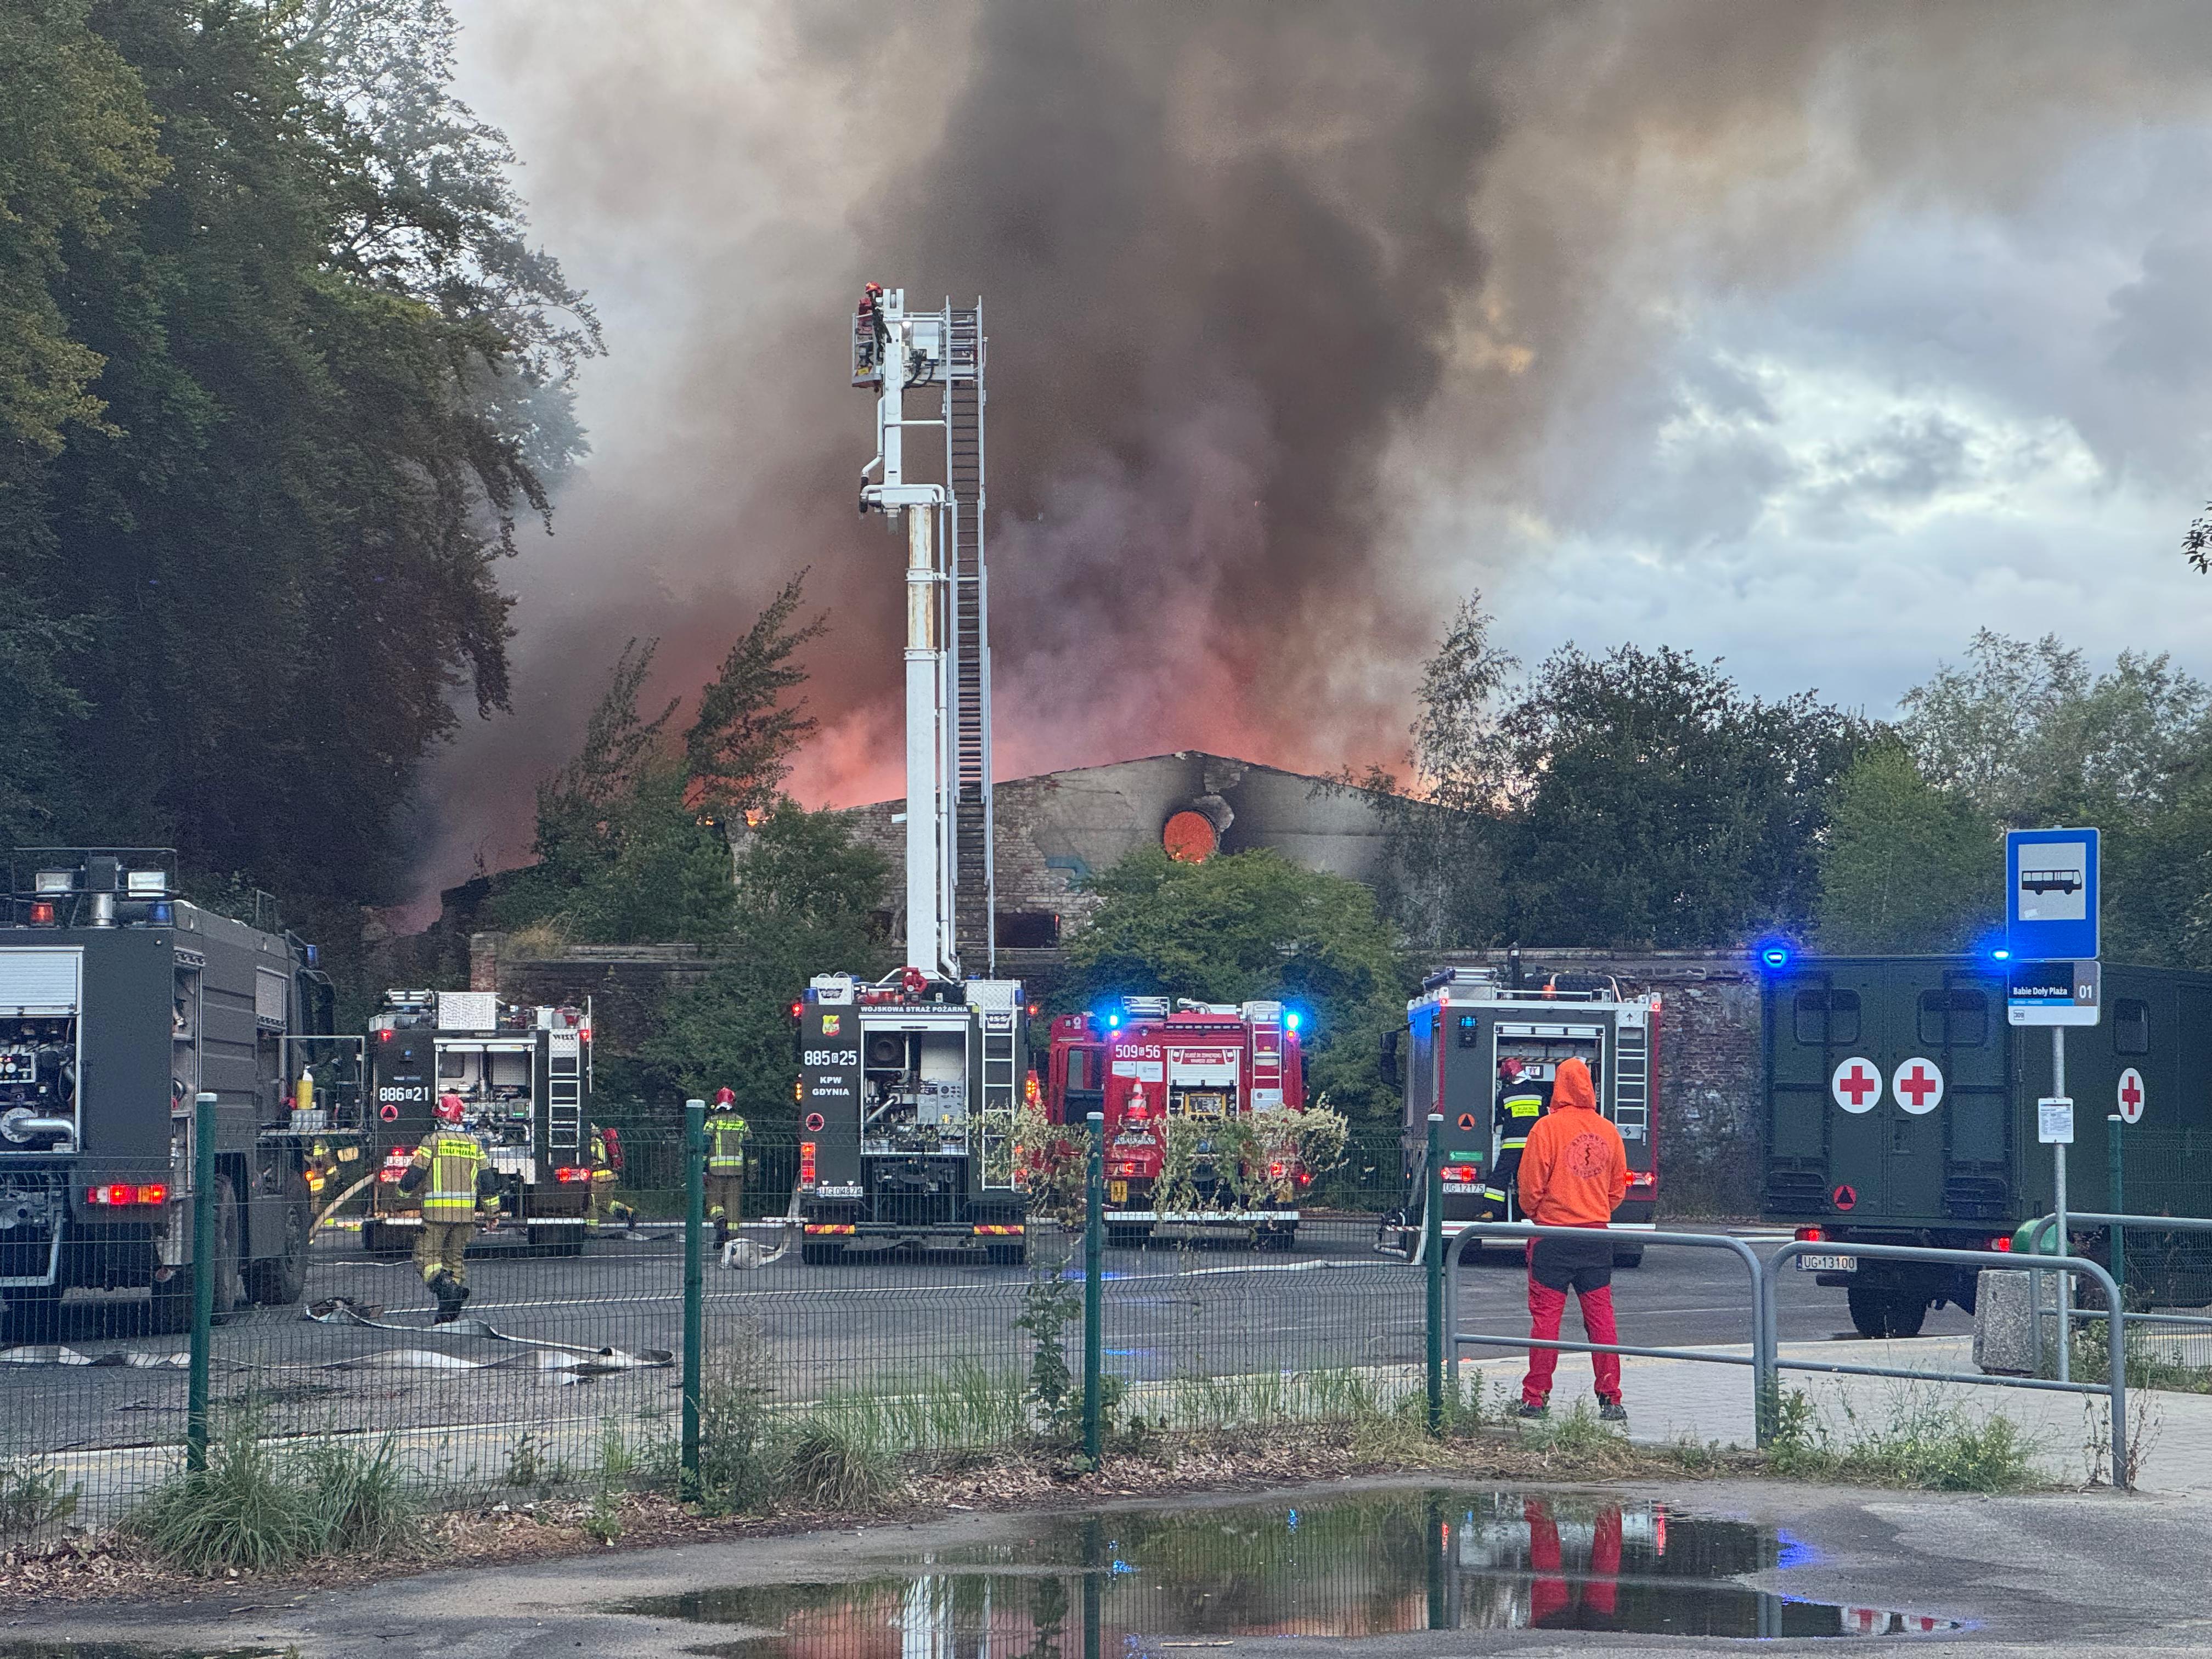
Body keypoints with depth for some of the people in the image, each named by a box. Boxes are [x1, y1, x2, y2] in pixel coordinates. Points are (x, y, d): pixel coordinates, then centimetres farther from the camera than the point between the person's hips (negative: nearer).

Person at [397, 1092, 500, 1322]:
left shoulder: (432, 1141, -5)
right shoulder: (474, 1144, 9)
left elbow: (414, 1174, -3)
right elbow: (487, 1180, 11)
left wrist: (402, 1192, 17)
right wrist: (493, 1212, 20)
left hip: (437, 1211, -5)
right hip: (466, 1213, 5)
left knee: (427, 1257, 1)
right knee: (456, 1258, 14)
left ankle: (445, 1286, -26)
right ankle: (451, 1312, 10)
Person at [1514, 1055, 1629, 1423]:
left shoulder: (1548, 1127, -9)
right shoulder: (1607, 1130, 5)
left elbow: (1530, 1185, -7)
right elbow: (1619, 1188, 12)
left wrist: (1532, 1213, 12)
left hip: (1553, 1232, -4)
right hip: (1597, 1236, 4)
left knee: (1545, 1317, 1)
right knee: (1601, 1317, 6)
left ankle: (1536, 1397, 2)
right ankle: (1610, 1399, 5)